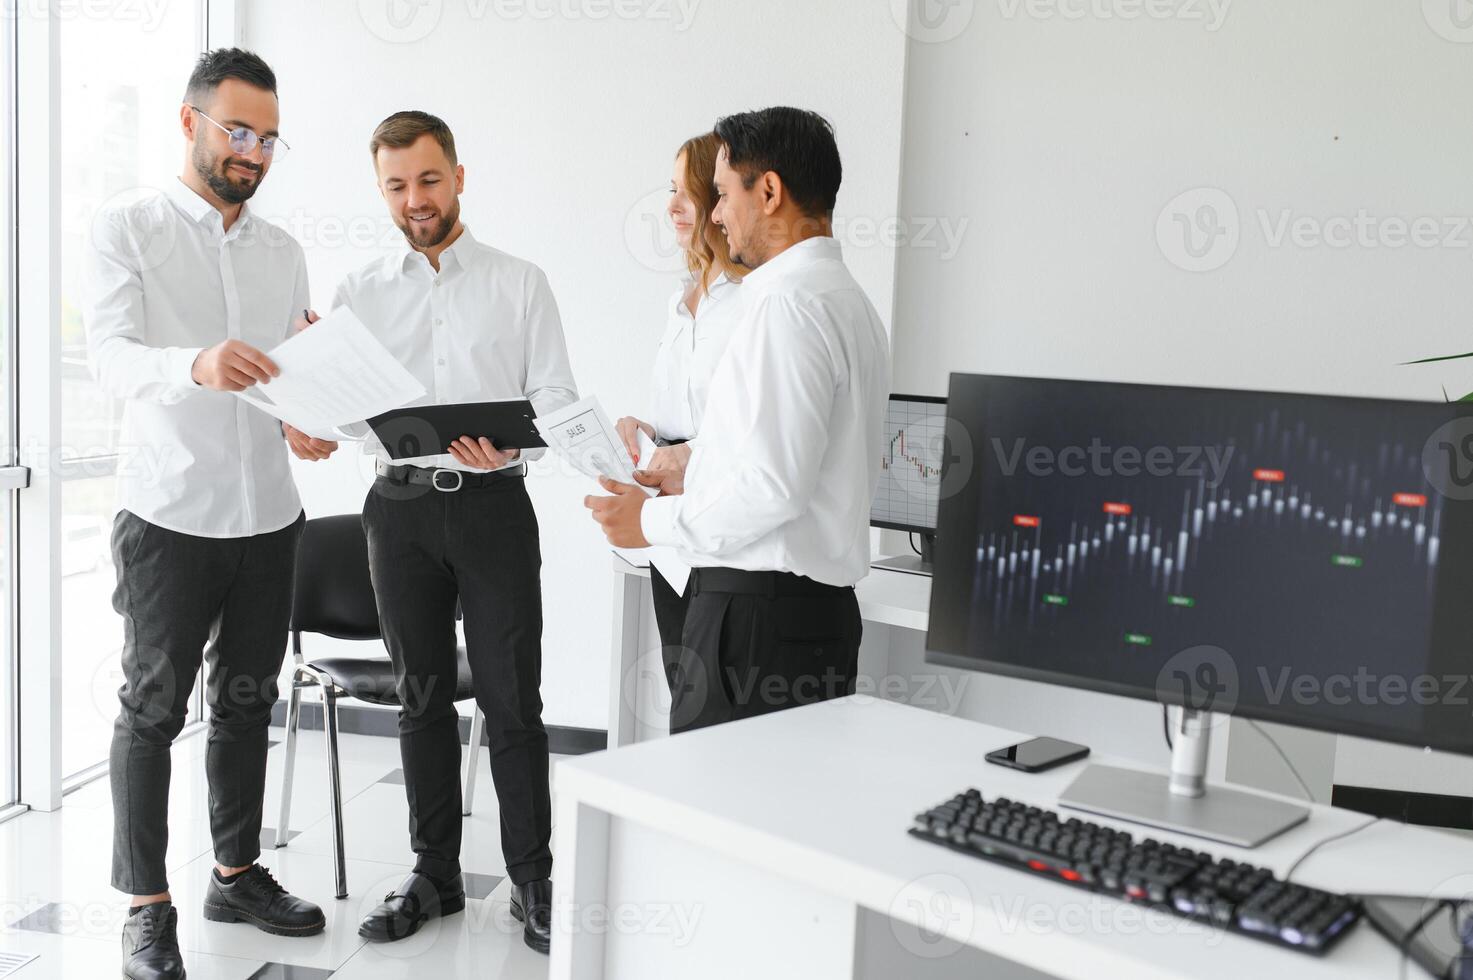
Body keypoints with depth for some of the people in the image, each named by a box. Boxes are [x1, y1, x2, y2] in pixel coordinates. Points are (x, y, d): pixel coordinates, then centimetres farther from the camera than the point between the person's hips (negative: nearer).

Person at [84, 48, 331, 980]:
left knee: (247, 699, 14)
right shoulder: (126, 230, -3)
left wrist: (308, 424, -10)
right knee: (153, 709, 4)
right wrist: (196, 365, -38)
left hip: (270, 514, 5)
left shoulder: (283, 251, 13)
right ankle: (148, 905, 16)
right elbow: (112, 353, -17)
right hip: (171, 516, -5)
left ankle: (238, 871, 29)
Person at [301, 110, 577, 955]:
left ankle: (534, 881, 12)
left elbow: (558, 397, -3)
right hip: (402, 505, 3)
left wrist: (510, 443, -22)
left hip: (493, 503, -2)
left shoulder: (520, 282, 3)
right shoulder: (361, 292, 10)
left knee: (512, 699, -1)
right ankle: (436, 876, 24)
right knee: (424, 697, 11)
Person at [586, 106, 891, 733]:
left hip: (758, 616, -10)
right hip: (825, 607, 10)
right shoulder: (850, 301, 16)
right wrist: (695, 483, 19)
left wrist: (652, 522, -8)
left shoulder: (788, 305, -15)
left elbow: (775, 487, -22)